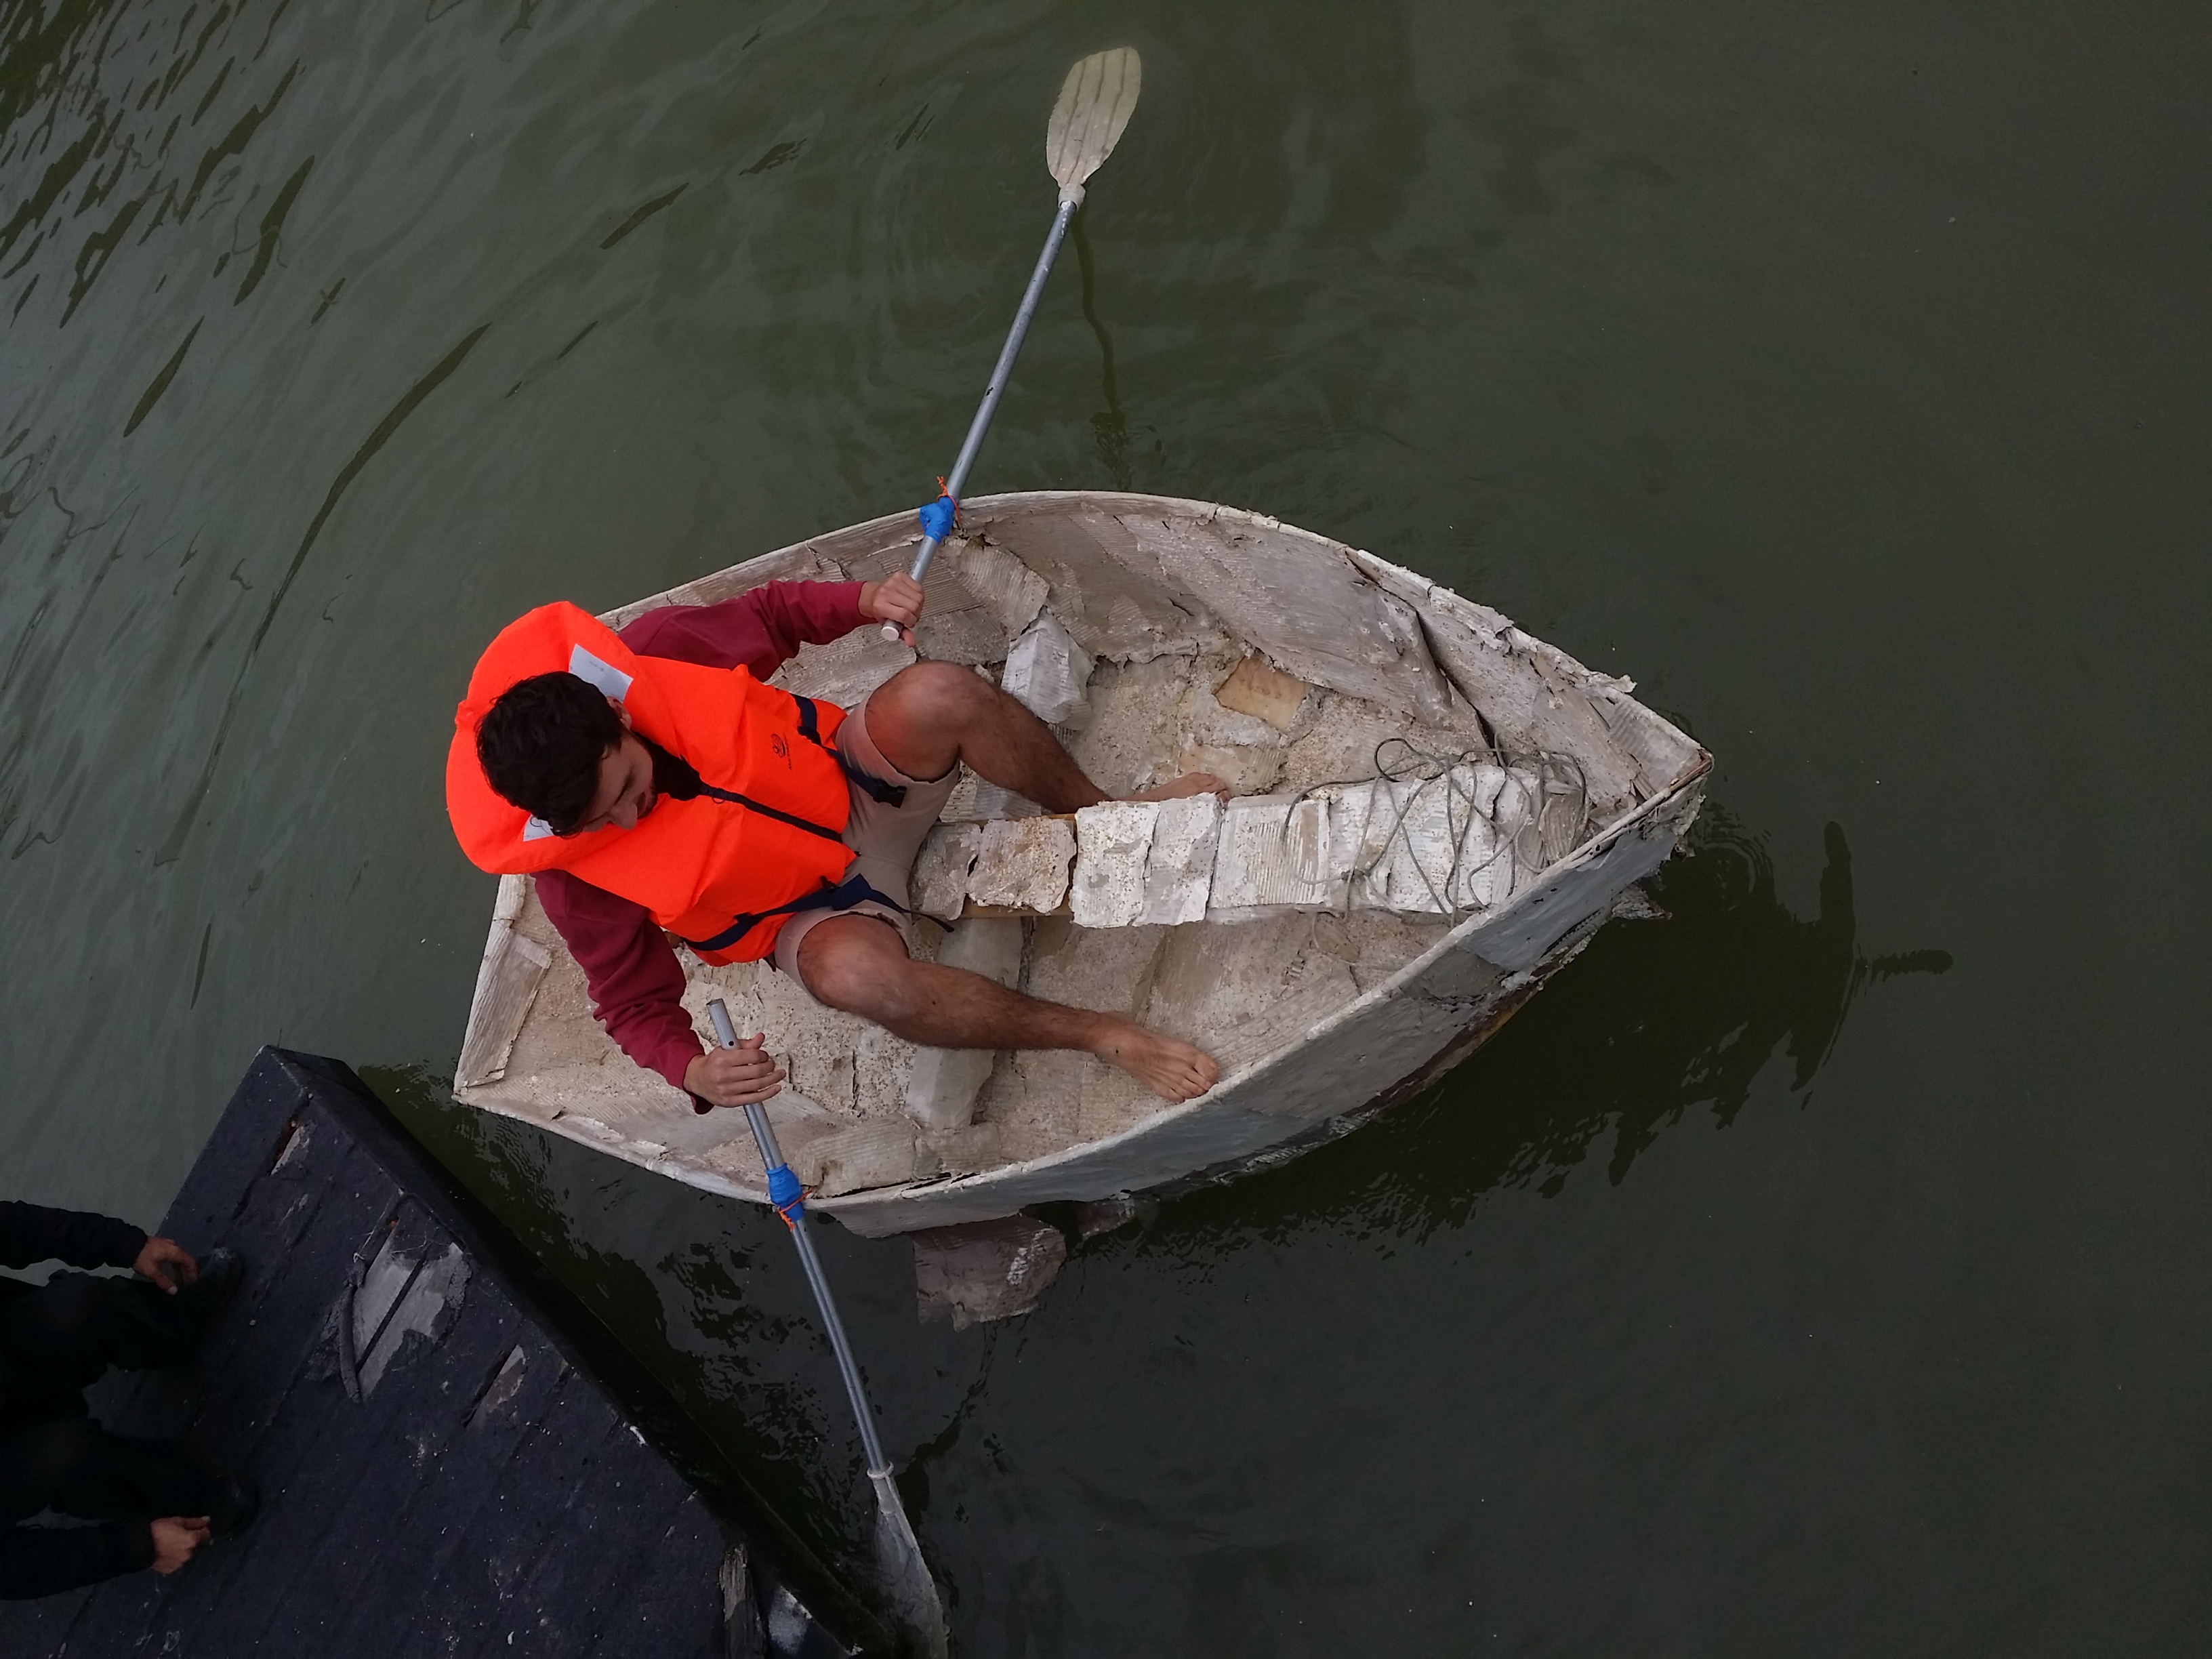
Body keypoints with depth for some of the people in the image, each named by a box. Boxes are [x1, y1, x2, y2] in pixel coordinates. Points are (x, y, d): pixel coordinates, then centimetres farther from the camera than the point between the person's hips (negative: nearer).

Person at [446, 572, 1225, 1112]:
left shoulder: (655, 649, -22)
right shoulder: (574, 880, -24)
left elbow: (770, 615, -2)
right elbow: (634, 1006, -12)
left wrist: (865, 600, -18)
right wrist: (694, 1071, -33)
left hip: (850, 780, 3)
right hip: (807, 912, -3)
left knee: (939, 694, -29)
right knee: (859, 974, -39)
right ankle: (1104, 1034, -20)